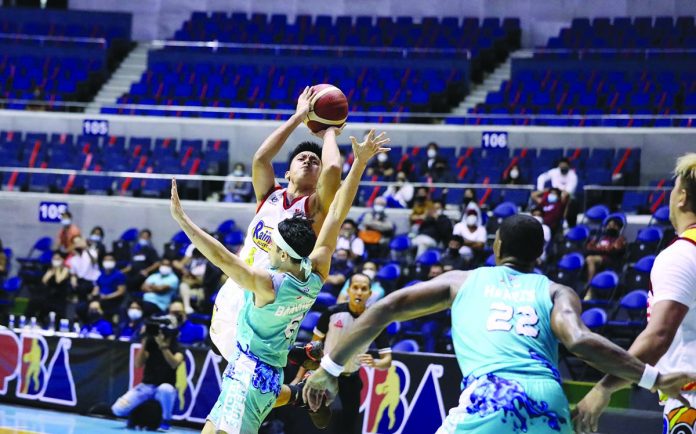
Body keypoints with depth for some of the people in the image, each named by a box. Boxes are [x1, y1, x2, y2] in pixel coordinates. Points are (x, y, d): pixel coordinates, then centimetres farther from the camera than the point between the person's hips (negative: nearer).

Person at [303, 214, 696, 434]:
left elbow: (386, 308, 19)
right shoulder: (556, 292, 23)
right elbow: (580, 341, 1)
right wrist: (655, 379, 1)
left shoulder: (463, 281, 26)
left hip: (488, 397, -2)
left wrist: (331, 369, 24)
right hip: (549, 402, 2)